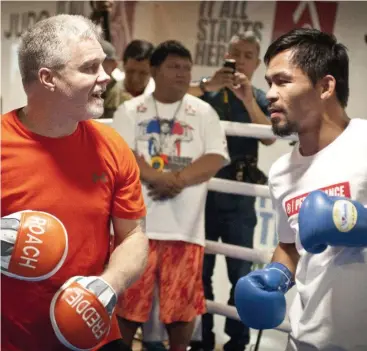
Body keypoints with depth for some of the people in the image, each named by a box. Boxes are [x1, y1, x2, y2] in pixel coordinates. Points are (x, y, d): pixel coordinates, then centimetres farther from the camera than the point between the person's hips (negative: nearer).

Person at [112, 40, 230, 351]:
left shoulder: (203, 112, 8)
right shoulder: (131, 110, 6)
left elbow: (215, 159, -2)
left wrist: (179, 180, -18)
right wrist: (159, 178, -21)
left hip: (184, 226, 1)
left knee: (182, 303, 6)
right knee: (128, 300, 5)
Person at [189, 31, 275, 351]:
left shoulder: (260, 99, 5)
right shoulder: (207, 92, 4)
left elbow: (269, 138, -13)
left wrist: (248, 100, -24)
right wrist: (207, 85, -23)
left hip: (239, 196, 0)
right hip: (203, 190, 1)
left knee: (241, 272, 2)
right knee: (199, 269, 9)